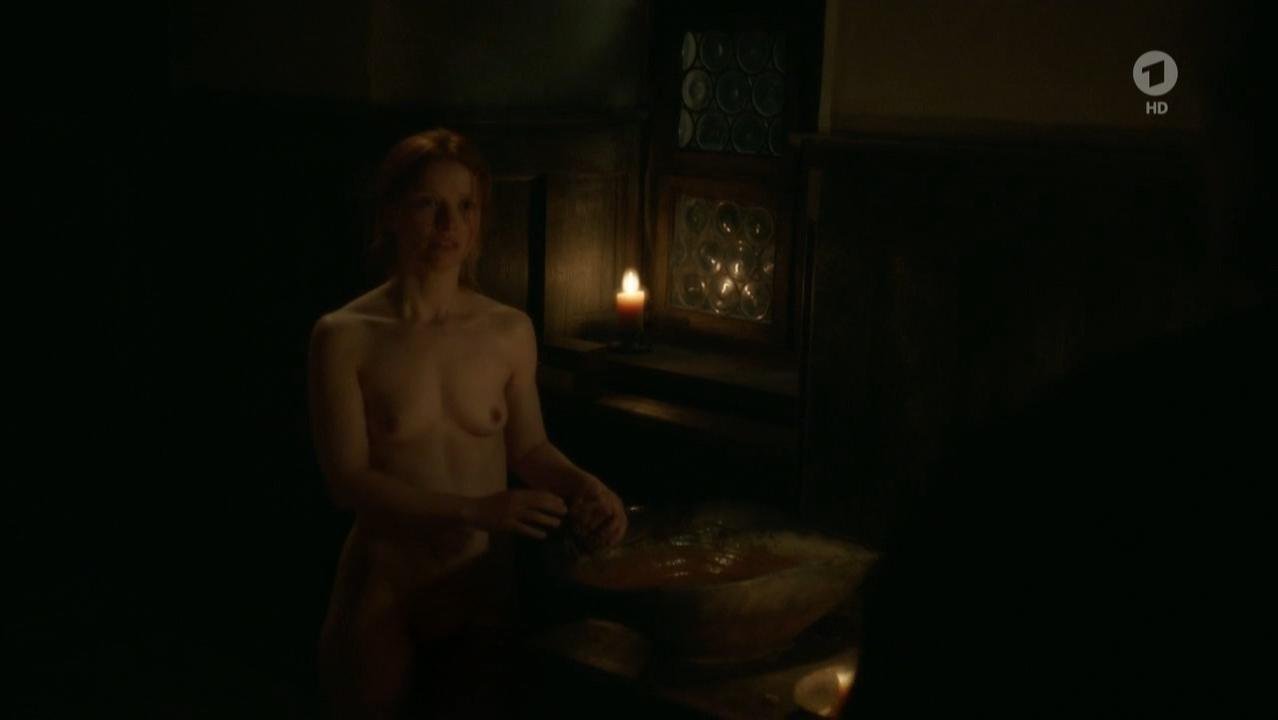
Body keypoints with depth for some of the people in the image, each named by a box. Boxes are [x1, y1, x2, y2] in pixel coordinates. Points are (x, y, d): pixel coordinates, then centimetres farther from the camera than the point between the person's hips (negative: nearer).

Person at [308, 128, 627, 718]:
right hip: (382, 585, -3)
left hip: (484, 581, 3)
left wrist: (581, 484, -15)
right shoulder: (345, 336, -11)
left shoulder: (511, 332, -3)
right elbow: (347, 480, -16)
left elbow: (527, 447, 7)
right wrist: (474, 511, -26)